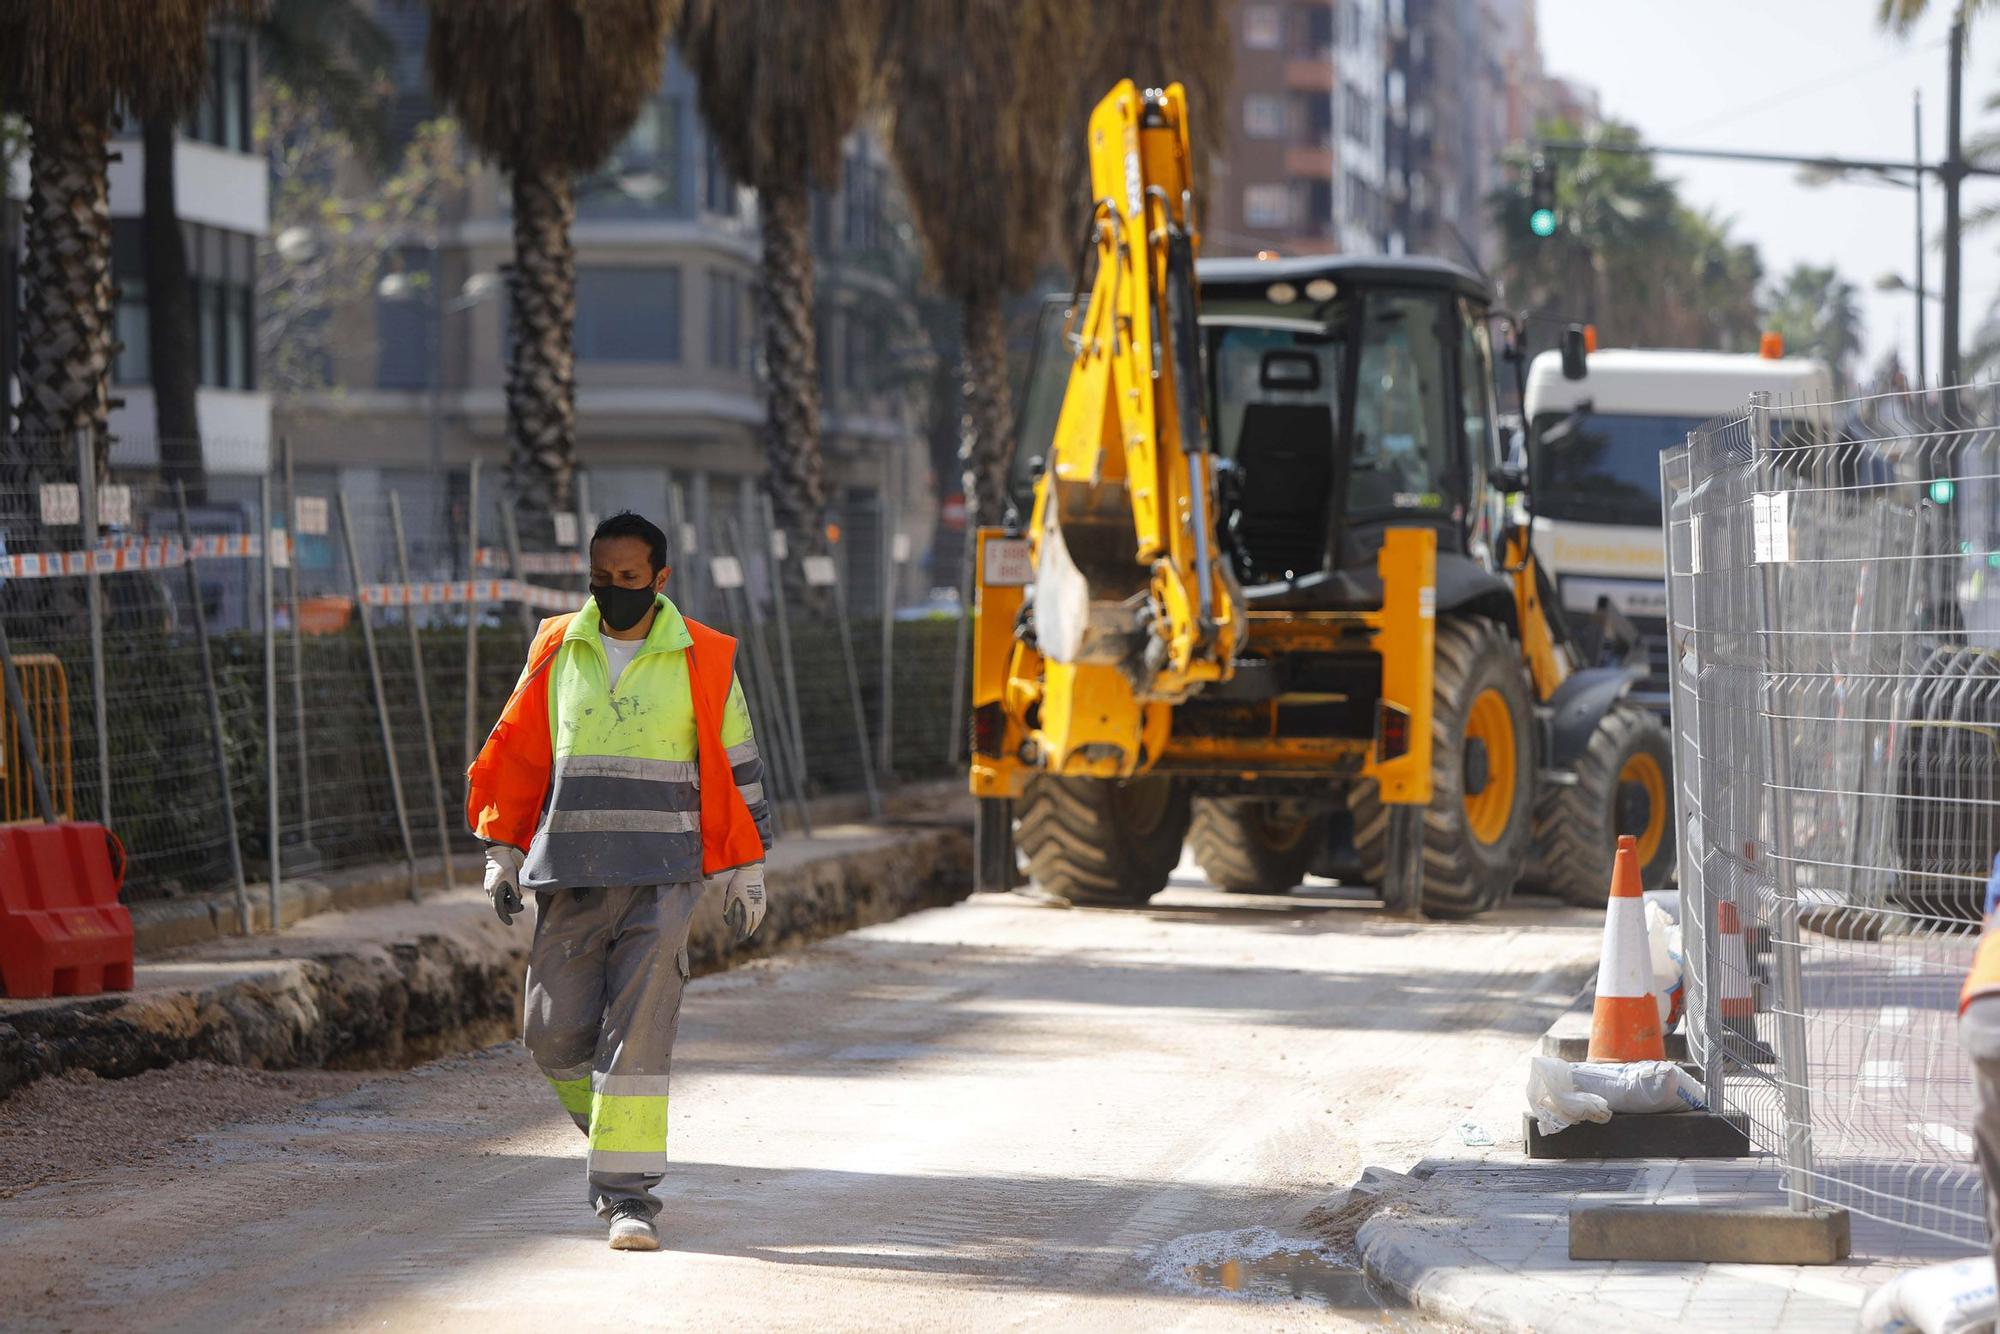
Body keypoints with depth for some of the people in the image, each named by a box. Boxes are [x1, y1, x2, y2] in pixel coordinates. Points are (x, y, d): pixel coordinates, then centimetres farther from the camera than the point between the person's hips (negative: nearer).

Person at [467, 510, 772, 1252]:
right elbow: (518, 754, 15)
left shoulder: (702, 660, 2)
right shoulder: (556, 652, 8)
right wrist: (503, 851, 11)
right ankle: (614, 1128, 28)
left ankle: (629, 1193, -10)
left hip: (660, 881, -3)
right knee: (555, 1035, 0)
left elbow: (734, 768, 8)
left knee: (637, 1035, -11)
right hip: (569, 877, 3)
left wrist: (743, 871, 7)